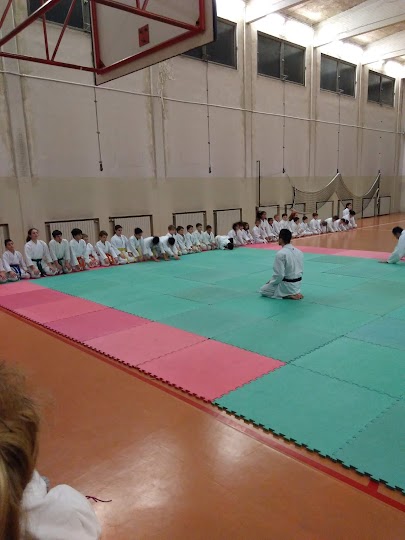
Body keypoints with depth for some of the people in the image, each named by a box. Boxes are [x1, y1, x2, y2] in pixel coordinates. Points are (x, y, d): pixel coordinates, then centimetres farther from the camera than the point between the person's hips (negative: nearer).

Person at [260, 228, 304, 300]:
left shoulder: (281, 253, -23)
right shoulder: (299, 252, 1)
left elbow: (279, 275, -23)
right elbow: (301, 270, 10)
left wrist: (271, 282, -4)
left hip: (287, 285, -8)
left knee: (263, 290, 9)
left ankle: (288, 295, -3)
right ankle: (295, 292, 13)